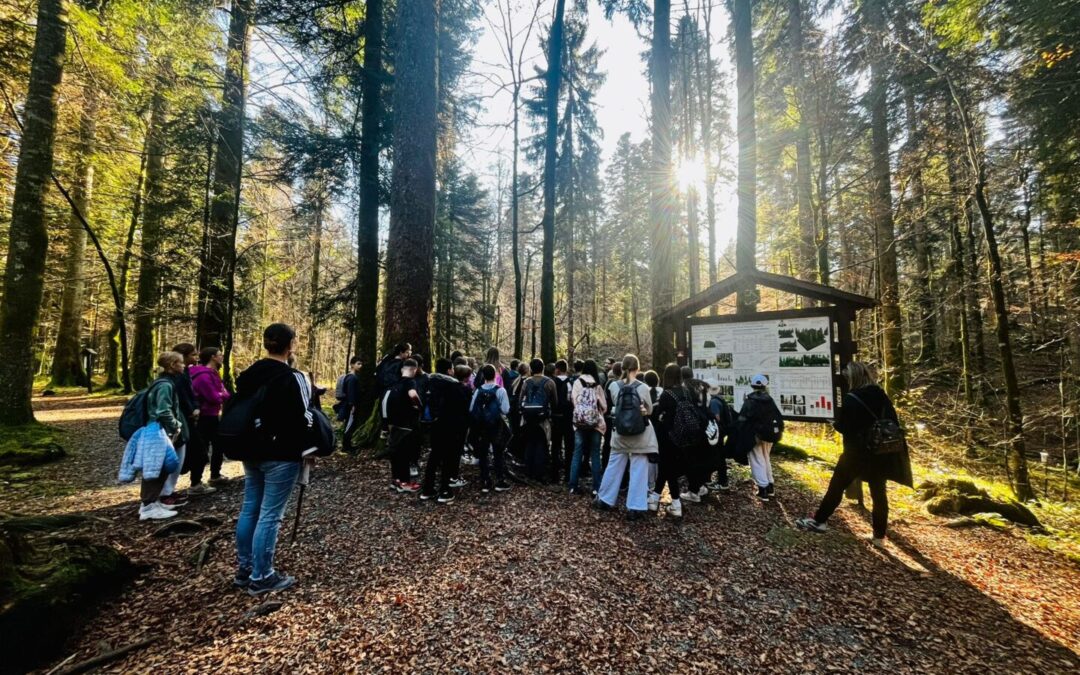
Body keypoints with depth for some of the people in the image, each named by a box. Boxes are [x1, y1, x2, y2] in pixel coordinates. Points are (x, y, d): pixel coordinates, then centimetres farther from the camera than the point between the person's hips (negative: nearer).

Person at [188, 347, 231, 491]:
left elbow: (223, 393, 12)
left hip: (212, 416, 11)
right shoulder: (203, 375, -21)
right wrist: (223, 395, -7)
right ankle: (195, 485, -2)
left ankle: (215, 475, 34)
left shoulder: (212, 373, 14)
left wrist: (223, 395, -10)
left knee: (218, 445, 21)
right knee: (201, 450, -7)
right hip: (204, 418, -11)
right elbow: (213, 397, -27)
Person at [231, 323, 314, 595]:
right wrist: (306, 449, -4)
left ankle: (243, 570, 30)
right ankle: (261, 577, 12)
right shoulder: (293, 378, -18)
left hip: (250, 452, 8)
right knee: (269, 516, 1)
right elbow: (303, 419, -18)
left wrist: (246, 446, 23)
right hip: (281, 455, -8)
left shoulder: (247, 374, 8)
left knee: (249, 509, 17)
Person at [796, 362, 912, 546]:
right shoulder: (881, 395, 0)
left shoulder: (850, 398, -16)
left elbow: (843, 427, -12)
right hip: (879, 452, 5)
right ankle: (880, 535, 21)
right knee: (879, 492, 12)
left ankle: (819, 520, 18)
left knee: (837, 486, 8)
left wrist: (835, 423, 9)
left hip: (856, 452, -5)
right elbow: (893, 421, 5)